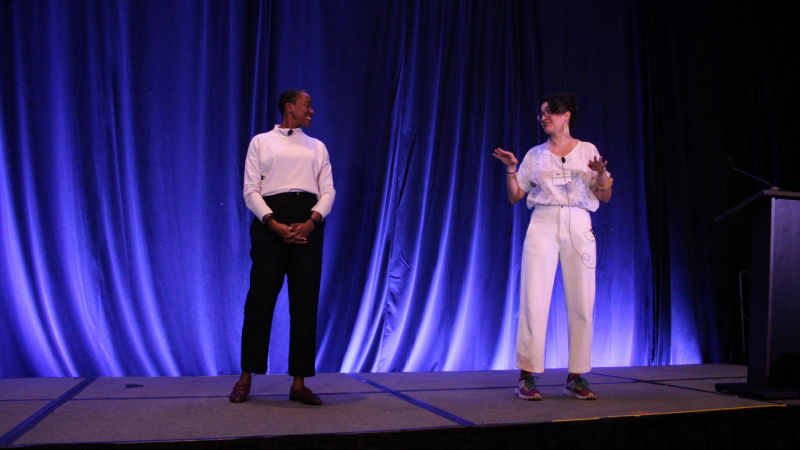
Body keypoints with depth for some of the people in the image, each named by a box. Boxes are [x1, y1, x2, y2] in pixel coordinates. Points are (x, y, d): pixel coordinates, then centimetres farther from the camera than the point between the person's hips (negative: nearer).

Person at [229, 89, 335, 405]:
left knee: (305, 303, 0)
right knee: (260, 299, -2)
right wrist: (274, 224, -14)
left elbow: (328, 191, 9)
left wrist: (311, 222, -10)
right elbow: (251, 191, 1)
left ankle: (299, 383, 6)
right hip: (271, 220, -2)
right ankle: (246, 378, 12)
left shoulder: (317, 147, 20)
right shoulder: (261, 142, 12)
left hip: (308, 223, 3)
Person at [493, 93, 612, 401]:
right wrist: (511, 169, -2)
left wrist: (601, 173, -9)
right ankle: (527, 377, -2)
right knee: (534, 302, -9)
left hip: (579, 228, 0)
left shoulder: (588, 150, 12)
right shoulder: (535, 155, 14)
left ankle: (576, 377, 8)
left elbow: (605, 196, 9)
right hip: (542, 227, 0)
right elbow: (514, 196, 13)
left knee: (582, 304, -3)